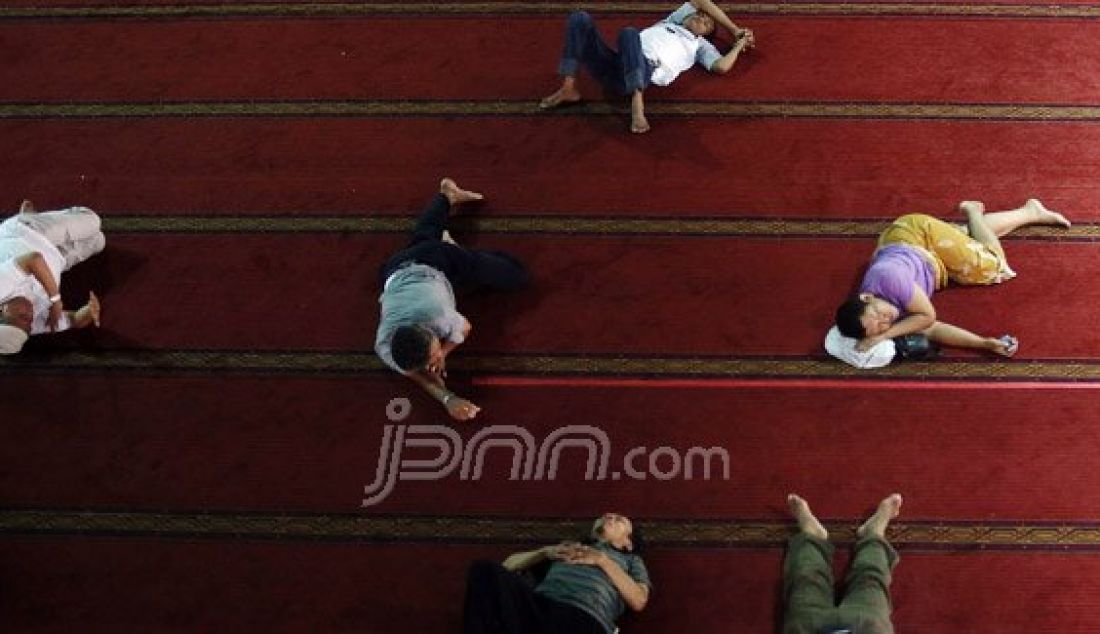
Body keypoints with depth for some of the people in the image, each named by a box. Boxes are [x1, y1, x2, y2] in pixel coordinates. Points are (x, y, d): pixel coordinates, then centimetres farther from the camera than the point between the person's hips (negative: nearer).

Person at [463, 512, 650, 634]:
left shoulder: (630, 559, 36)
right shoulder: (568, 548, 42)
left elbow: (639, 601, 13)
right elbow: (509, 564, 36)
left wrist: (603, 560, 10)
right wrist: (547, 552, 20)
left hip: (583, 616, -3)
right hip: (538, 604, 3)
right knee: (485, 571, -30)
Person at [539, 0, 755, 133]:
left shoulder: (700, 45, 26)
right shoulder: (671, 22, 40)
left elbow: (722, 67, 7)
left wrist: (739, 42, 24)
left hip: (645, 70, -5)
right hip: (615, 65, 5)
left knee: (629, 32, -37)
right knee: (580, 19, -12)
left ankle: (637, 105, -49)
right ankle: (569, 88, -20)